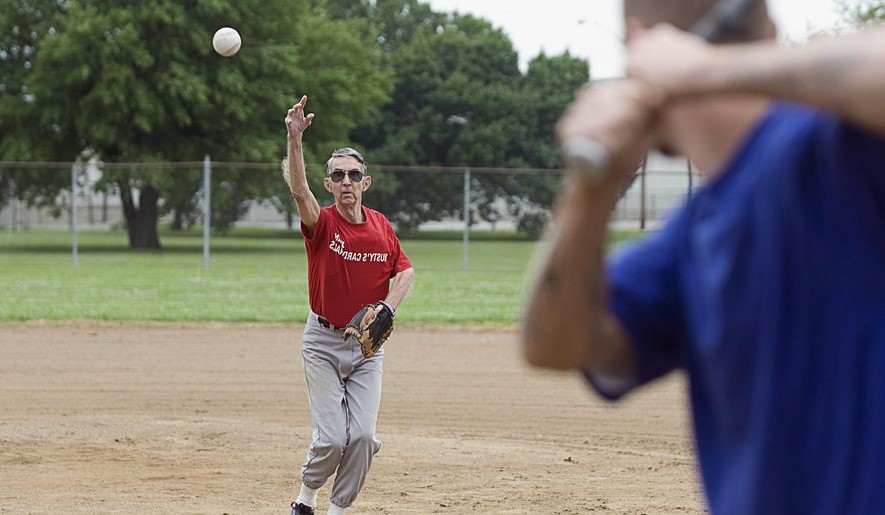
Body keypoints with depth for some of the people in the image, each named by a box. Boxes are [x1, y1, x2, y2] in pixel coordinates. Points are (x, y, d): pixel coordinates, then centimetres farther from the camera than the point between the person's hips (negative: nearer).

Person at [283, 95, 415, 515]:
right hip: (323, 342, -3)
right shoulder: (321, 224, -12)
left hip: (367, 344, 3)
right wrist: (294, 138, -45)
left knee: (362, 436, -5)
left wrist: (387, 308, -10)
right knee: (332, 437, -8)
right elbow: (298, 189, -31)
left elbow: (405, 271, 10)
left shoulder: (381, 227, 1)